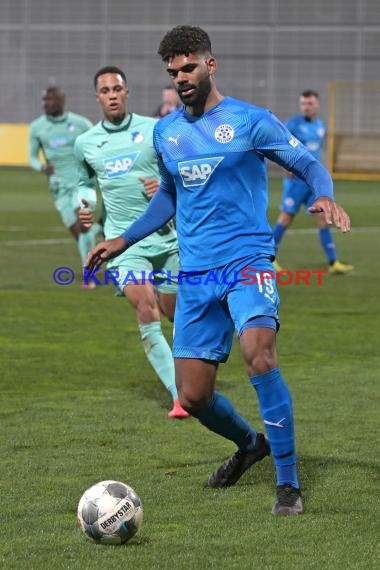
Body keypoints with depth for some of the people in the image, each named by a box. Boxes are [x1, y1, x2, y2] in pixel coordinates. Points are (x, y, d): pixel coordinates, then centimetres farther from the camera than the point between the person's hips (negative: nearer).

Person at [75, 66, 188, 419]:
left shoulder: (154, 130, -1)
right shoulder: (85, 143, 7)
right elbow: (84, 182, 25)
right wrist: (86, 204, 5)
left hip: (165, 235, 0)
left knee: (176, 312, 10)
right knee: (146, 311, -19)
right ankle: (180, 396, -20)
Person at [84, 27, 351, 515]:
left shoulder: (250, 121, -3)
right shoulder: (164, 132, 12)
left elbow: (309, 165, -5)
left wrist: (324, 196, -27)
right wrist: (122, 241, 22)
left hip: (247, 260, -5)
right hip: (195, 274, 5)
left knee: (258, 355, -30)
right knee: (193, 397, 2)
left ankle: (289, 483, -21)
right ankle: (250, 444, 35)